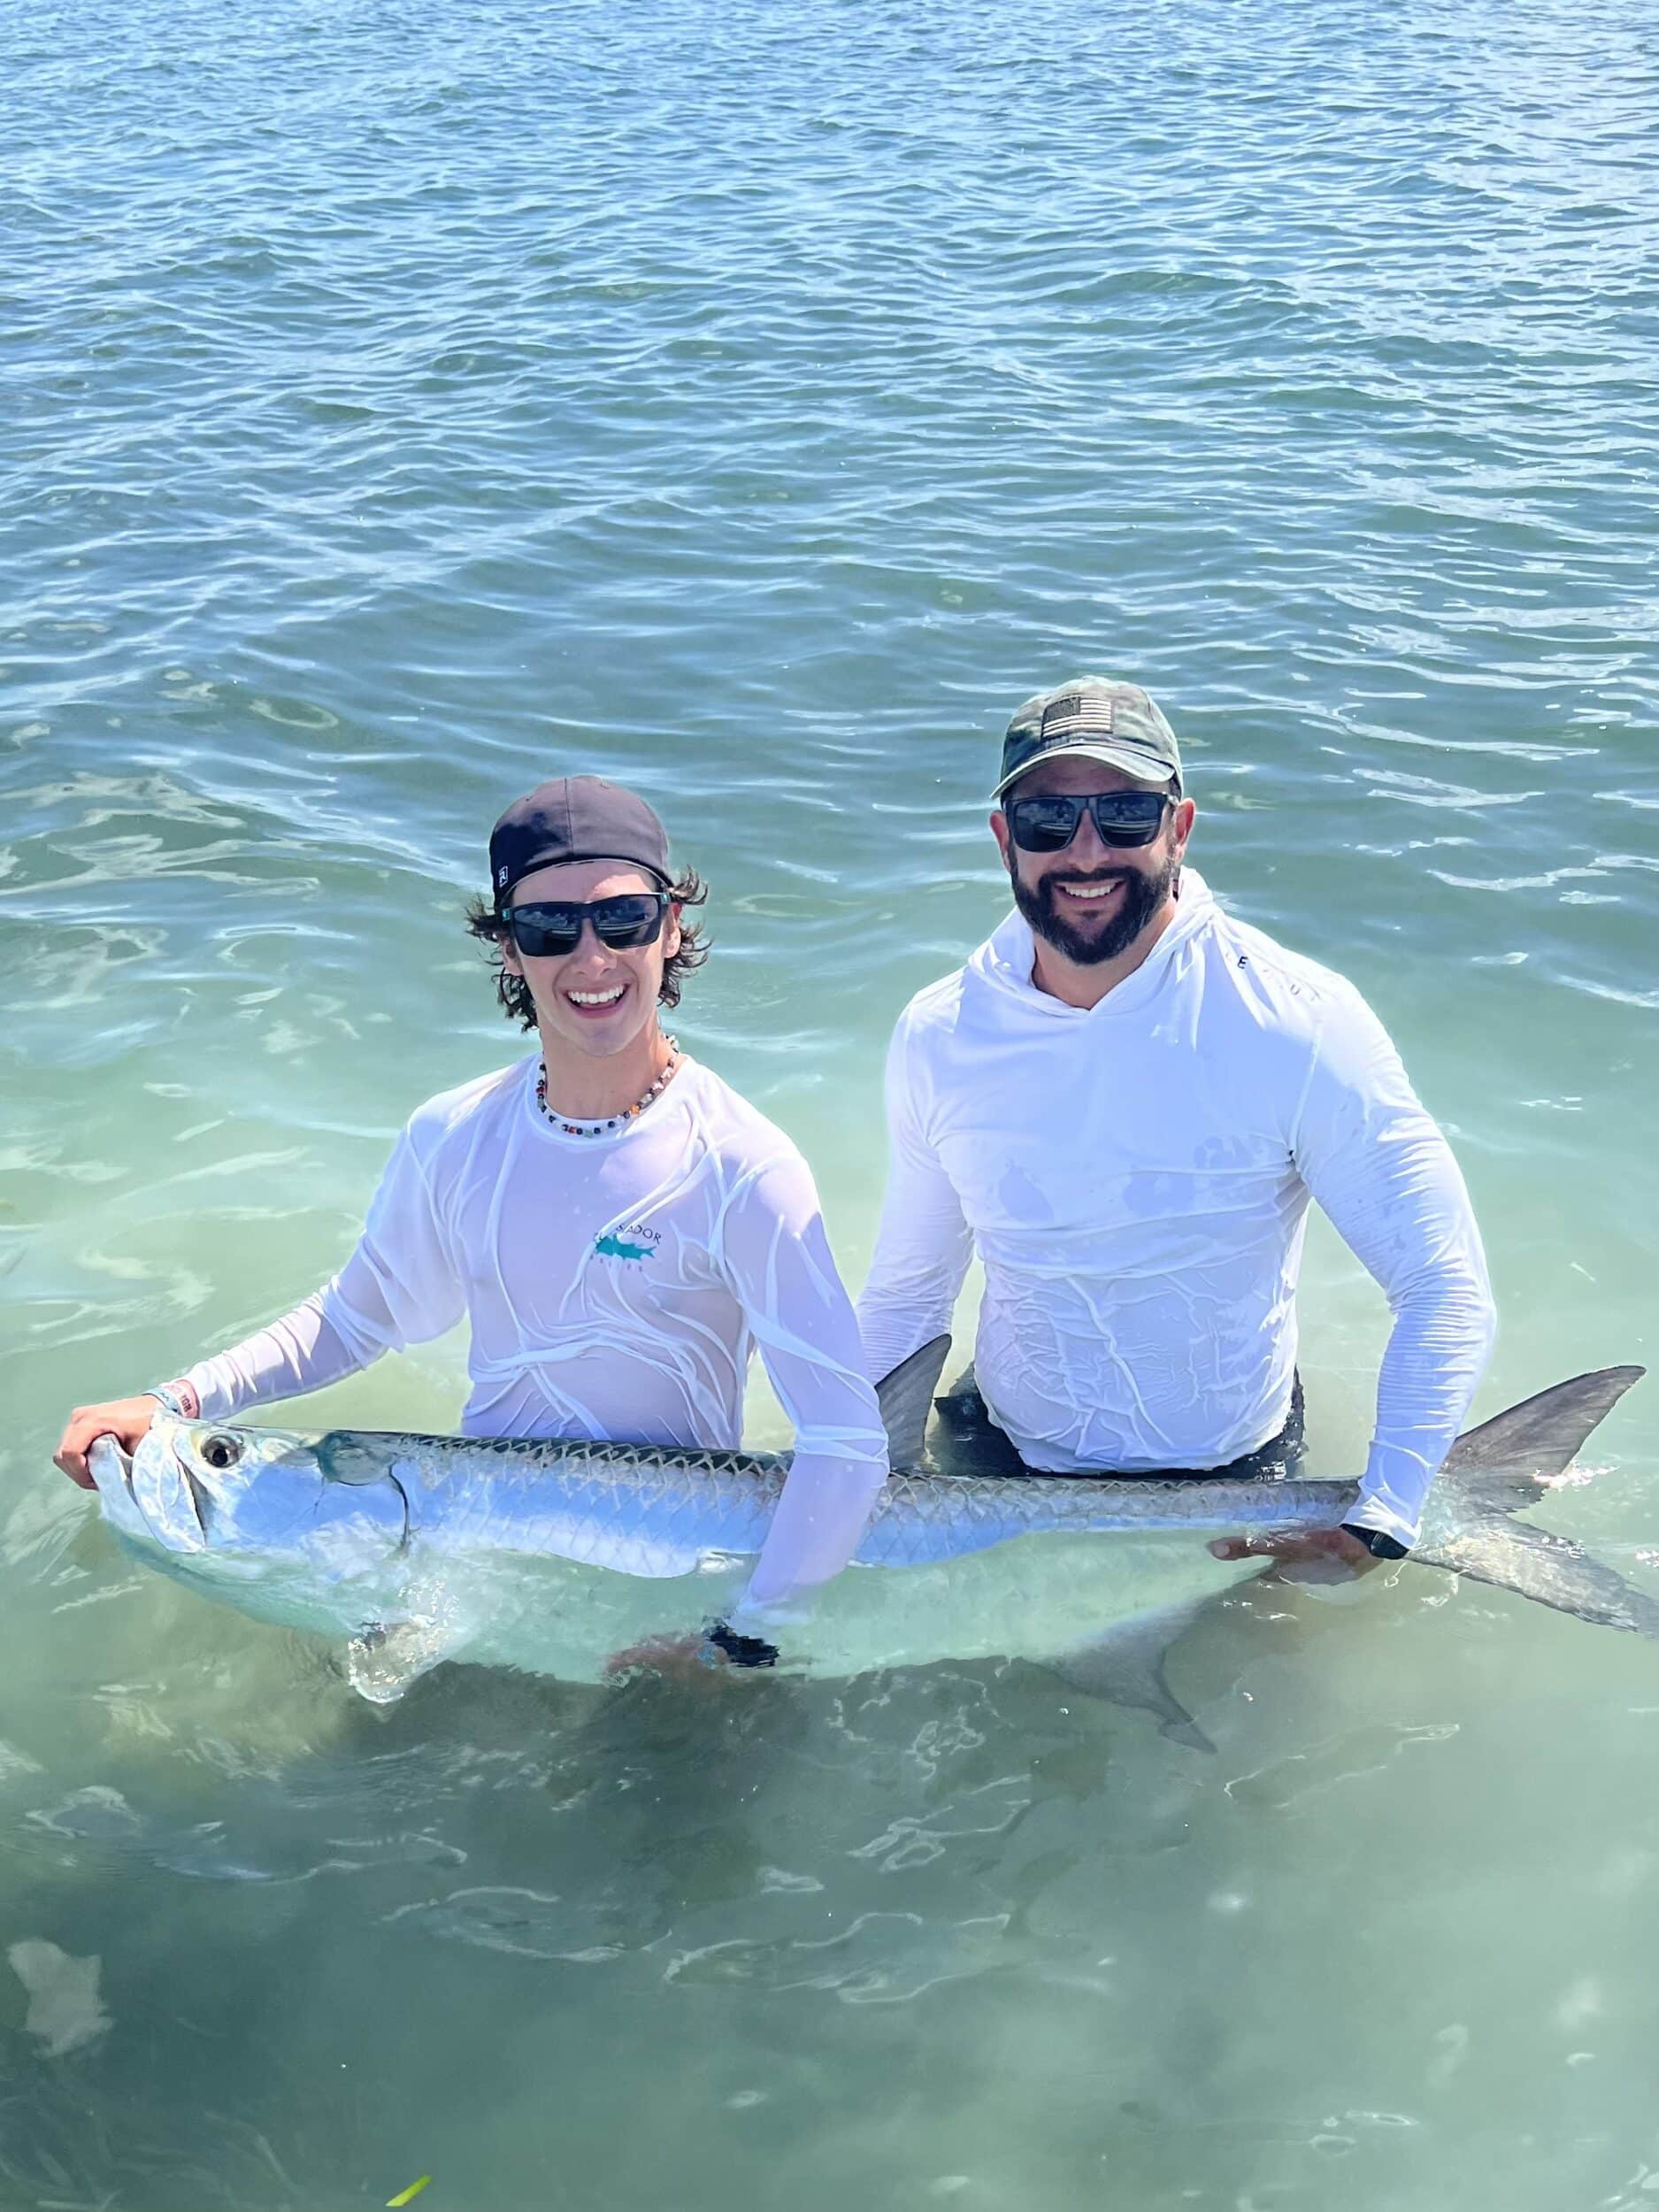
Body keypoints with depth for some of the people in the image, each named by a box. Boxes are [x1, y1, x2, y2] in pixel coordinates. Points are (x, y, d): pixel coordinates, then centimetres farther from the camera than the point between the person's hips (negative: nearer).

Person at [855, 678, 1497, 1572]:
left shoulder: (1299, 1023, -21)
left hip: (1233, 1483, -2)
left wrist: (1378, 1523, -30)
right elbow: (905, 1290, 3)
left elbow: (1446, 1292, -21)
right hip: (1004, 1464, 3)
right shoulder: (937, 1038, -10)